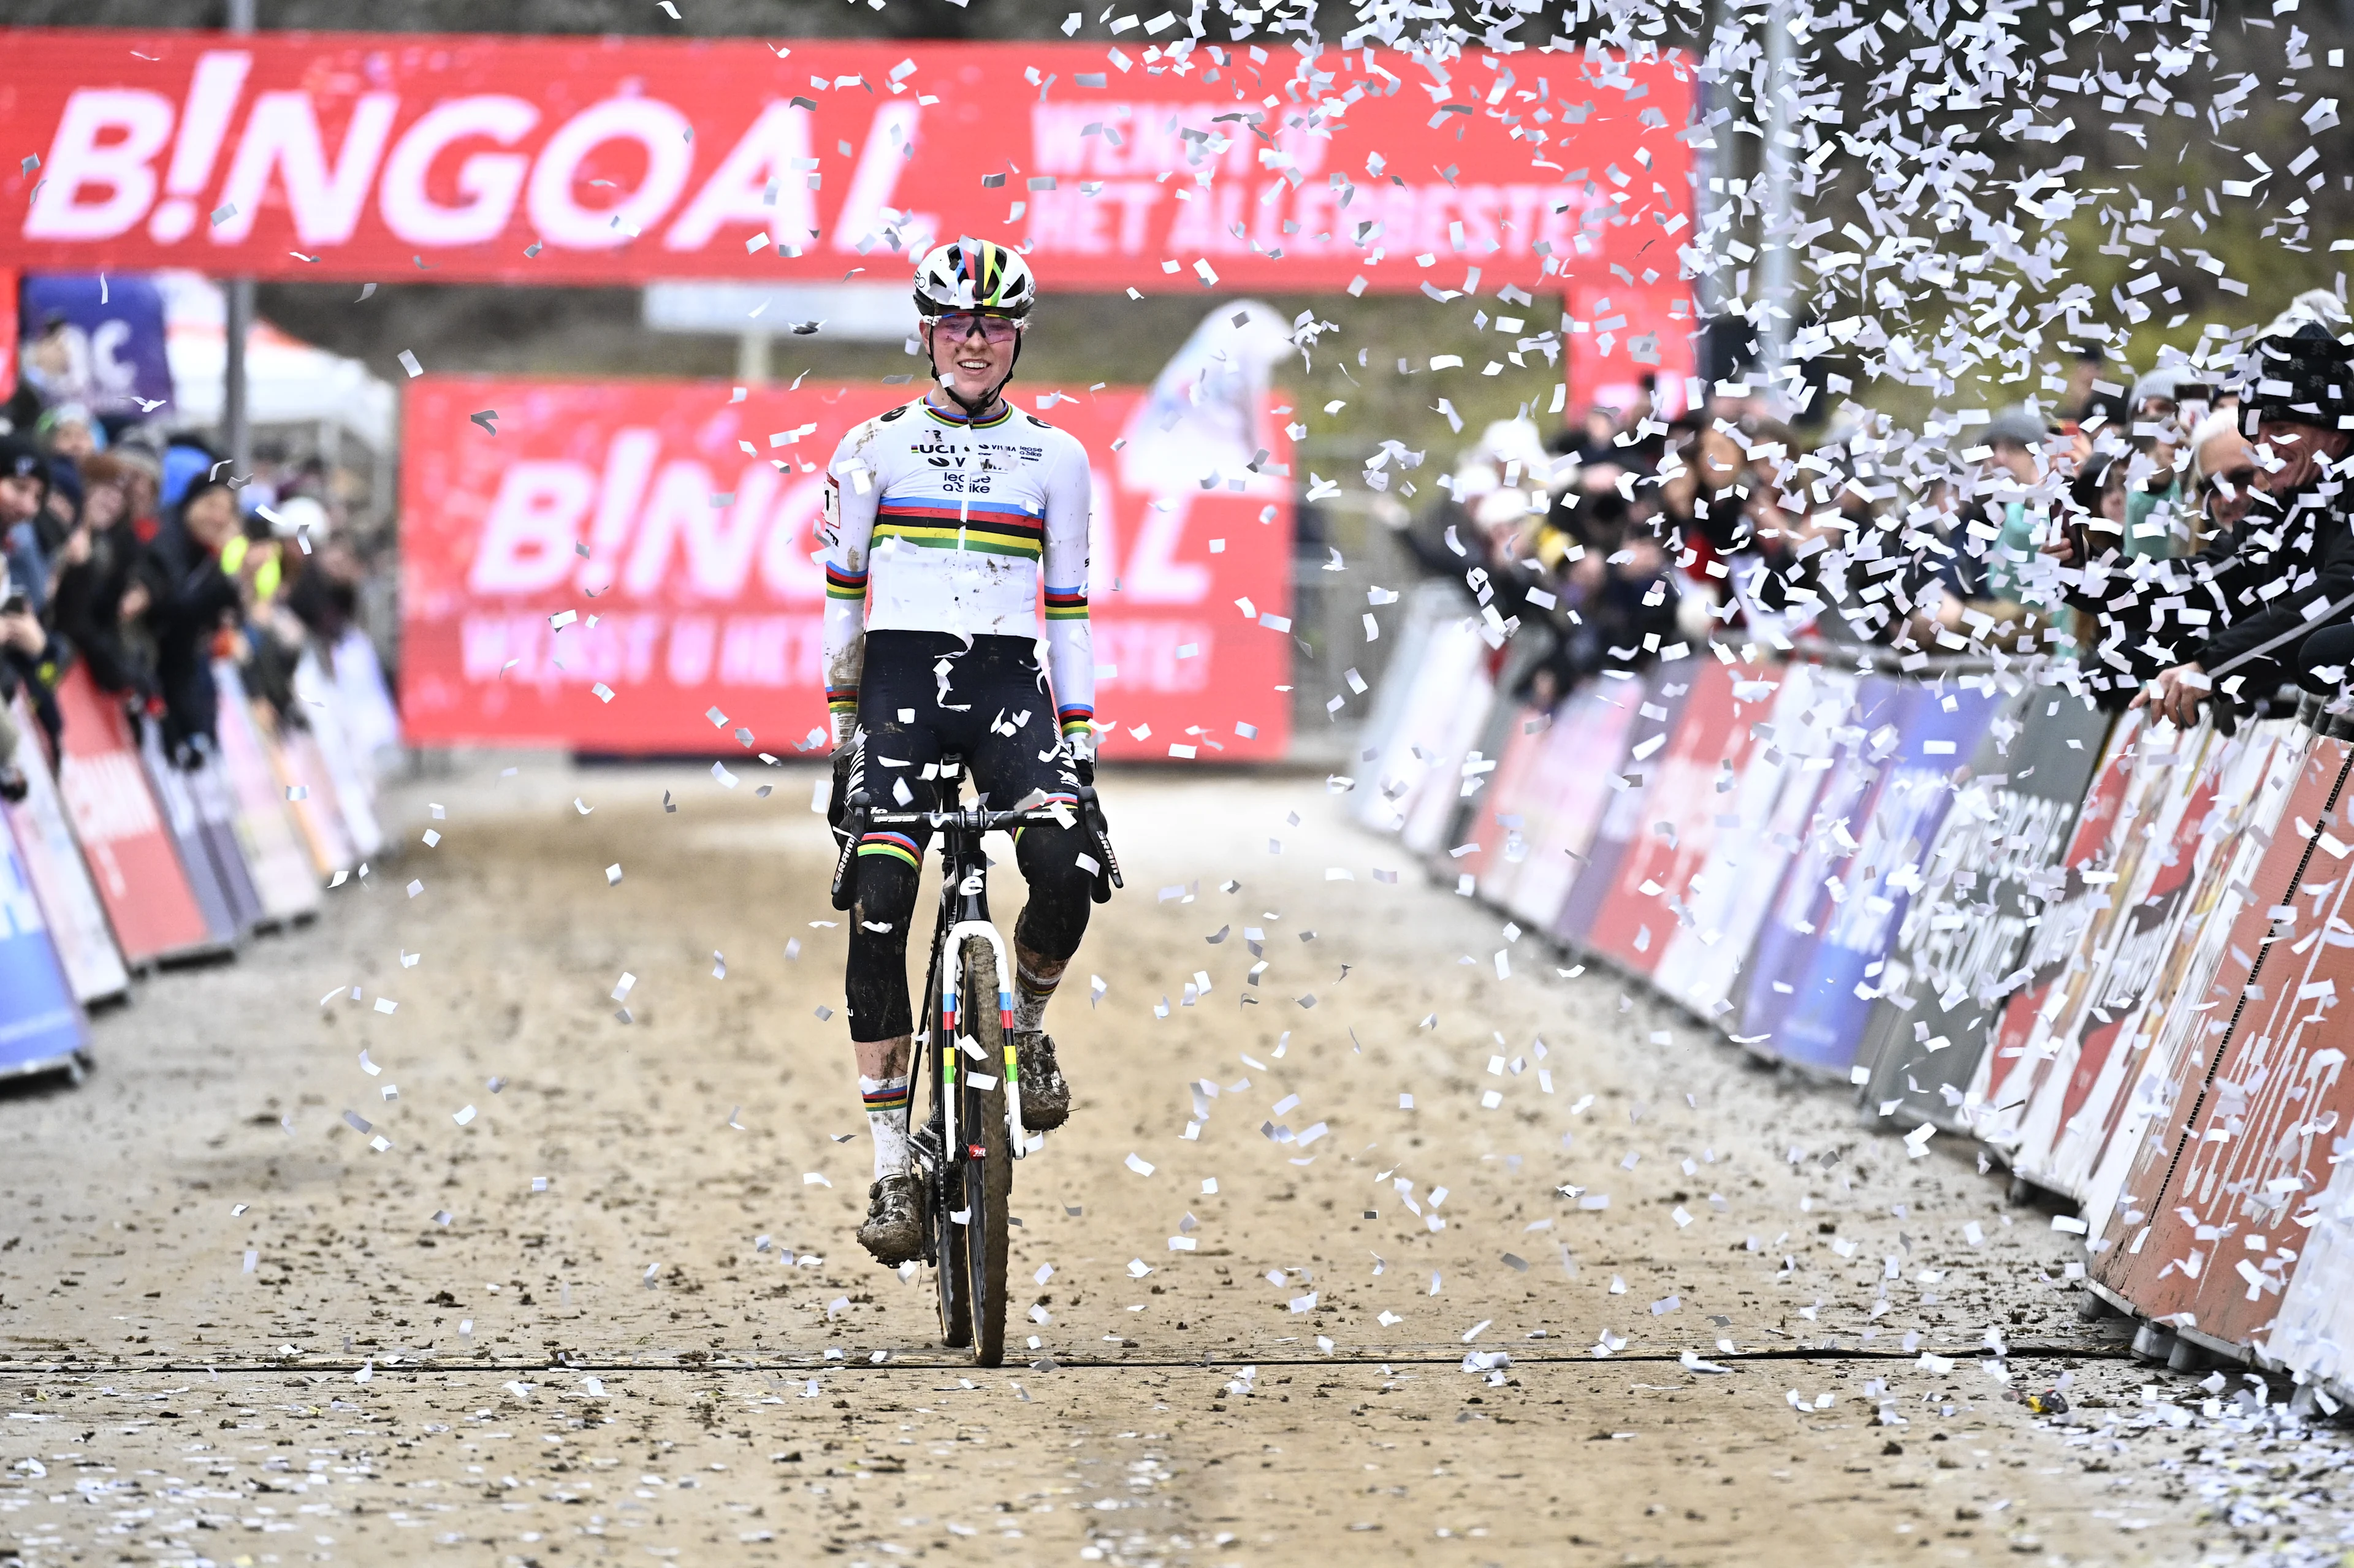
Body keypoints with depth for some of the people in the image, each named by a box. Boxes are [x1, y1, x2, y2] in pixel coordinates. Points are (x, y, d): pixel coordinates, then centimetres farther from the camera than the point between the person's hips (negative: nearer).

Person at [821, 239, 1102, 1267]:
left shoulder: (1053, 457, 8)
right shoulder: (874, 449, 5)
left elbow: (1069, 607, 11)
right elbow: (840, 595, 11)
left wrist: (1081, 737, 5)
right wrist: (839, 729, 9)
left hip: (1008, 687, 1)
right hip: (900, 687, -1)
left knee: (1067, 870, -26)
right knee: (878, 912, -15)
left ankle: (1025, 1024, 7)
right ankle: (892, 1168, -10)